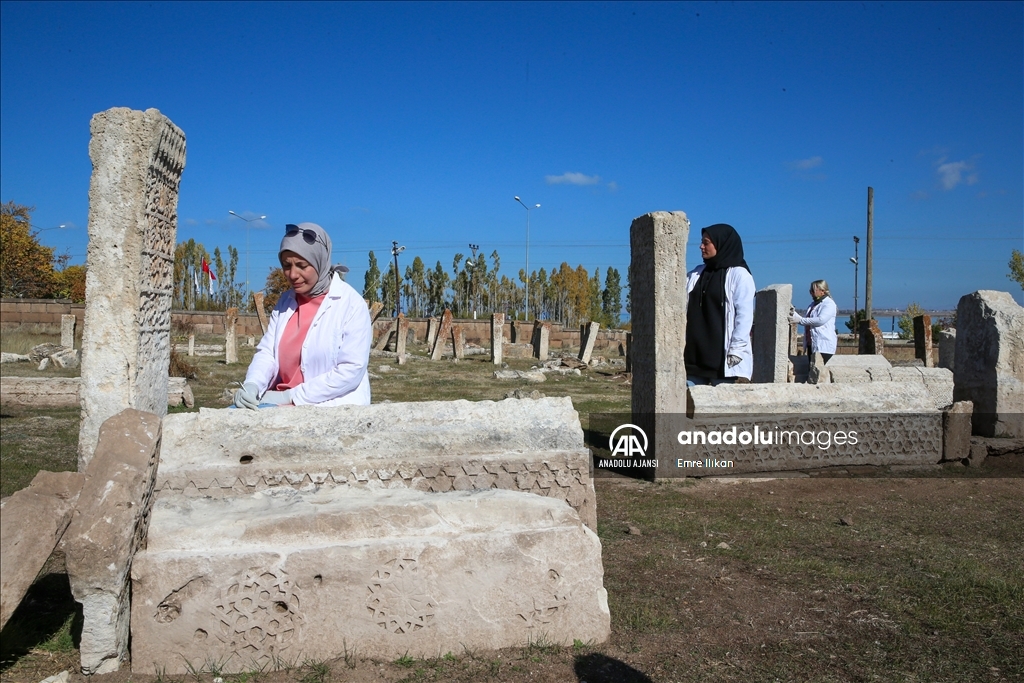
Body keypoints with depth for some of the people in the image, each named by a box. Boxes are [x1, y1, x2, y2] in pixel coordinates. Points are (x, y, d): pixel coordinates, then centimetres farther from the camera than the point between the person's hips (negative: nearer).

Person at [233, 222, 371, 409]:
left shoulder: (352, 304, -10)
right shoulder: (285, 302, 10)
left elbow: (350, 371, -15)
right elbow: (267, 352, 6)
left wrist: (292, 397, -17)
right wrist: (251, 385, -15)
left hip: (333, 407, -6)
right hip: (283, 402, 6)